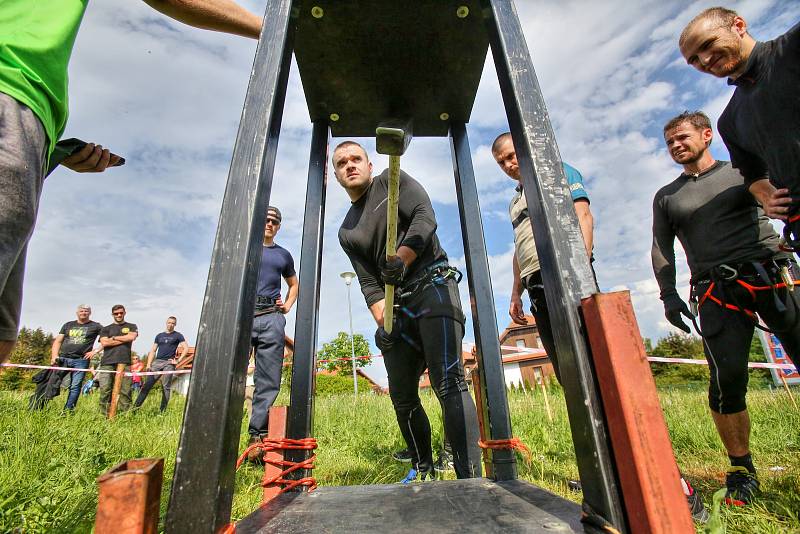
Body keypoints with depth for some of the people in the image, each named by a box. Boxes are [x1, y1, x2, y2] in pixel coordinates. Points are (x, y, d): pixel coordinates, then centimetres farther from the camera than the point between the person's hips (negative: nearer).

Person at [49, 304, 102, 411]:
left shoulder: (95, 326, 7)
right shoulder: (68, 325, 17)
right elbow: (57, 341, 15)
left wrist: (96, 351, -5)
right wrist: (54, 356, 0)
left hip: (81, 360, -2)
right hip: (63, 358, 3)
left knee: (75, 386, -4)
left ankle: (68, 410, 1)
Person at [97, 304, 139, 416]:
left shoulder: (131, 327, 18)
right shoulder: (106, 329, 21)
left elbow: (131, 337, -3)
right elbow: (104, 343, 3)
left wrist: (114, 338, 4)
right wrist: (124, 340, 1)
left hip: (125, 362, -1)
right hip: (107, 362, 1)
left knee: (125, 391, -6)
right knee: (105, 390, -7)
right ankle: (104, 415, 1)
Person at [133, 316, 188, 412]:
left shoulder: (178, 335, 4)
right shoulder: (159, 336, 16)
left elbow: (186, 348, -5)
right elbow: (153, 350, 14)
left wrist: (178, 360, -11)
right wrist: (148, 364, 4)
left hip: (169, 363, -3)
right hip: (157, 361, 4)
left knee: (166, 387, -1)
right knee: (147, 385, -3)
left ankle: (163, 411, 3)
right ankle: (135, 406, 1)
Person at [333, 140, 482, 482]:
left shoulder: (392, 181, 8)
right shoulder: (347, 232, 16)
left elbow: (425, 217, -9)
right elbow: (369, 283, 5)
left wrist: (401, 260, -24)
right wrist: (382, 321, -11)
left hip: (433, 285, -5)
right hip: (396, 307, 6)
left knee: (448, 384, -20)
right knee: (402, 396, 10)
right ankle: (422, 468, 28)